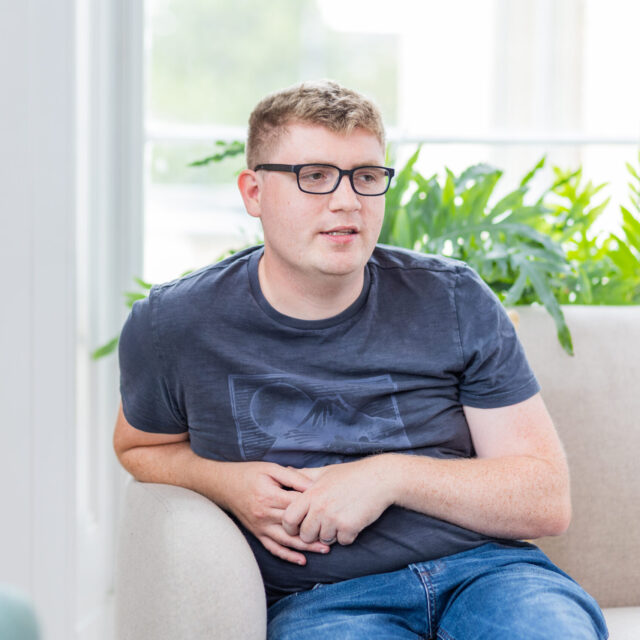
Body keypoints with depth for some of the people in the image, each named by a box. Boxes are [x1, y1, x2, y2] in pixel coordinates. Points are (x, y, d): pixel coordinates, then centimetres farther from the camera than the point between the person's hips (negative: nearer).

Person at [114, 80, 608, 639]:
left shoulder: (455, 302, 4)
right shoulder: (173, 325, 2)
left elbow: (549, 500, 2)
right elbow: (139, 447, 23)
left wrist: (391, 477, -12)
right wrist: (224, 482, -1)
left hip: (482, 566, 1)